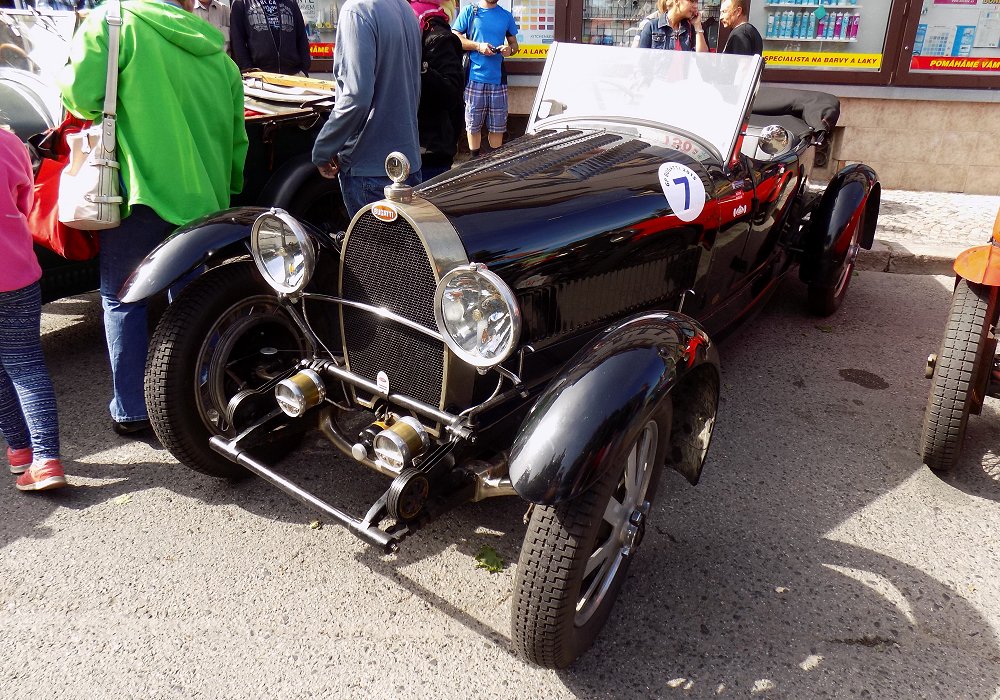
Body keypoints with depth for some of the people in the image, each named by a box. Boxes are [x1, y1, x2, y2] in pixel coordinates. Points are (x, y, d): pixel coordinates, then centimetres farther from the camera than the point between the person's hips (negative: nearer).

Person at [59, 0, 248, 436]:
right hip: (204, 199, 5)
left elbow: (81, 94, -10)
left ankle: (131, 411, 11)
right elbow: (236, 136, 15)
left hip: (142, 189, -5)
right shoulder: (215, 49, 13)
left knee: (122, 298, 8)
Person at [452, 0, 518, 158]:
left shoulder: (506, 16, 15)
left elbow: (514, 43, 21)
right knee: (473, 124, 2)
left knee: (498, 126, 4)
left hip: (498, 78, 3)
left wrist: (510, 49, -3)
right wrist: (478, 46, -12)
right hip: (474, 77, -3)